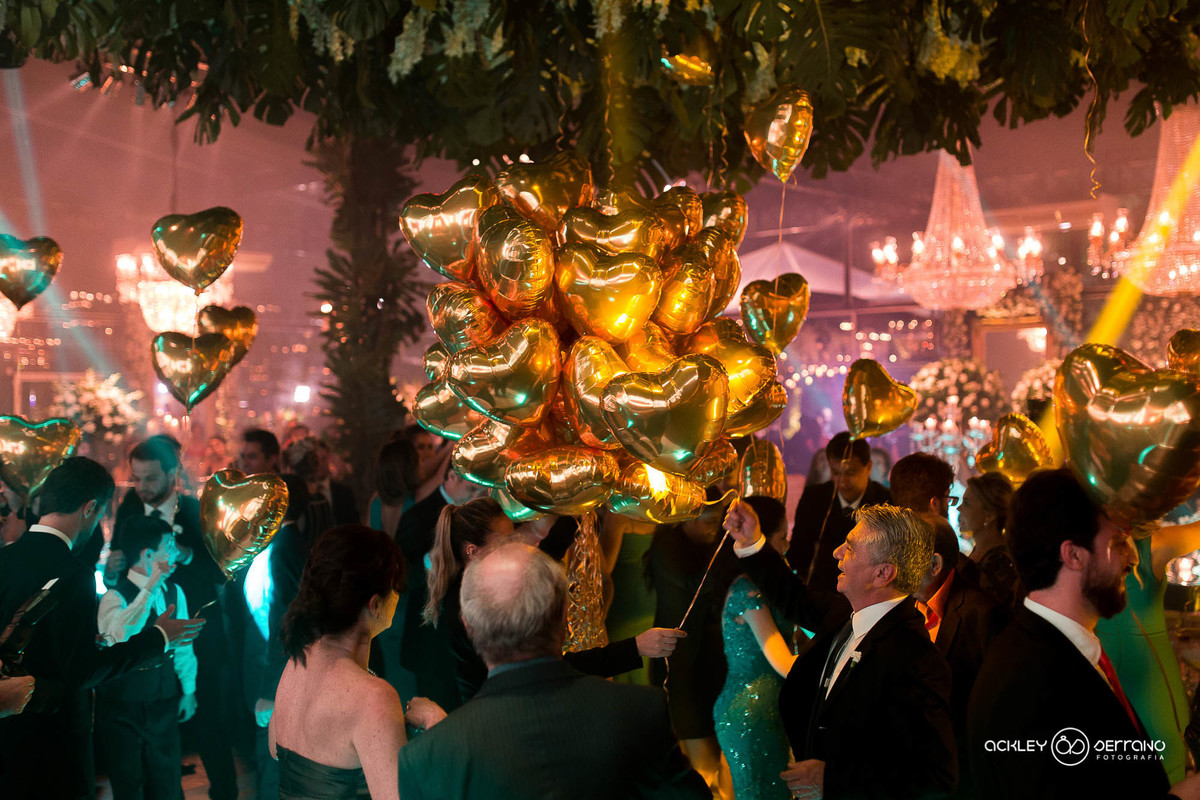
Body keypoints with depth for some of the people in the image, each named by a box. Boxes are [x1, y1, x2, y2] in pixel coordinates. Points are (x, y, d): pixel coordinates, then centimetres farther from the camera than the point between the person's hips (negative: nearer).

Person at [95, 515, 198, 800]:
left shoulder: (174, 592, 1)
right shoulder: (115, 597, -19)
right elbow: (116, 638, -41)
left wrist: (188, 690, 15)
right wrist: (151, 587, -42)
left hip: (164, 703, 5)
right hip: (123, 709, -5)